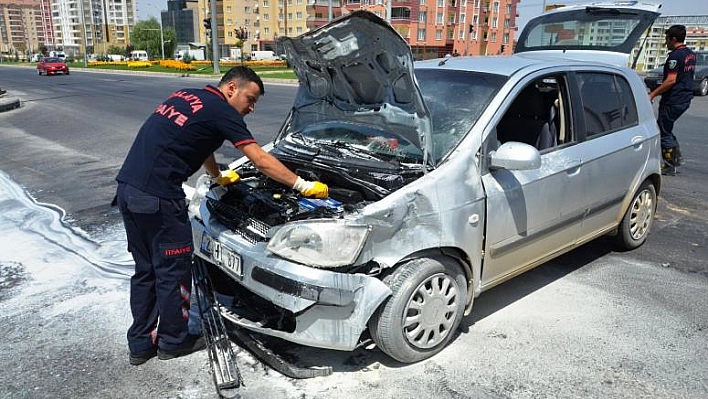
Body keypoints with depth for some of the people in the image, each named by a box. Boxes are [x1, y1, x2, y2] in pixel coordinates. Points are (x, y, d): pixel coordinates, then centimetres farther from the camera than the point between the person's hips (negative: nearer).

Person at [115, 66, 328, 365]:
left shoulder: (186, 96, 20)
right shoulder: (221, 111, -6)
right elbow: (262, 161, -8)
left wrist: (218, 177, 47)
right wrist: (304, 186, -2)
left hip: (127, 188, 9)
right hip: (156, 196, -9)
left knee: (146, 269, 18)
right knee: (173, 269, 7)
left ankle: (140, 343, 28)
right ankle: (173, 341, 23)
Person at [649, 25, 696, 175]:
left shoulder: (675, 56, -17)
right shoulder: (690, 54, 13)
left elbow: (671, 80, -24)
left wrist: (652, 94, -22)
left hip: (673, 100, -10)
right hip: (685, 99, 10)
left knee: (664, 132, 0)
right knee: (666, 129, 22)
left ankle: (669, 166, 4)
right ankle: (676, 157, 22)